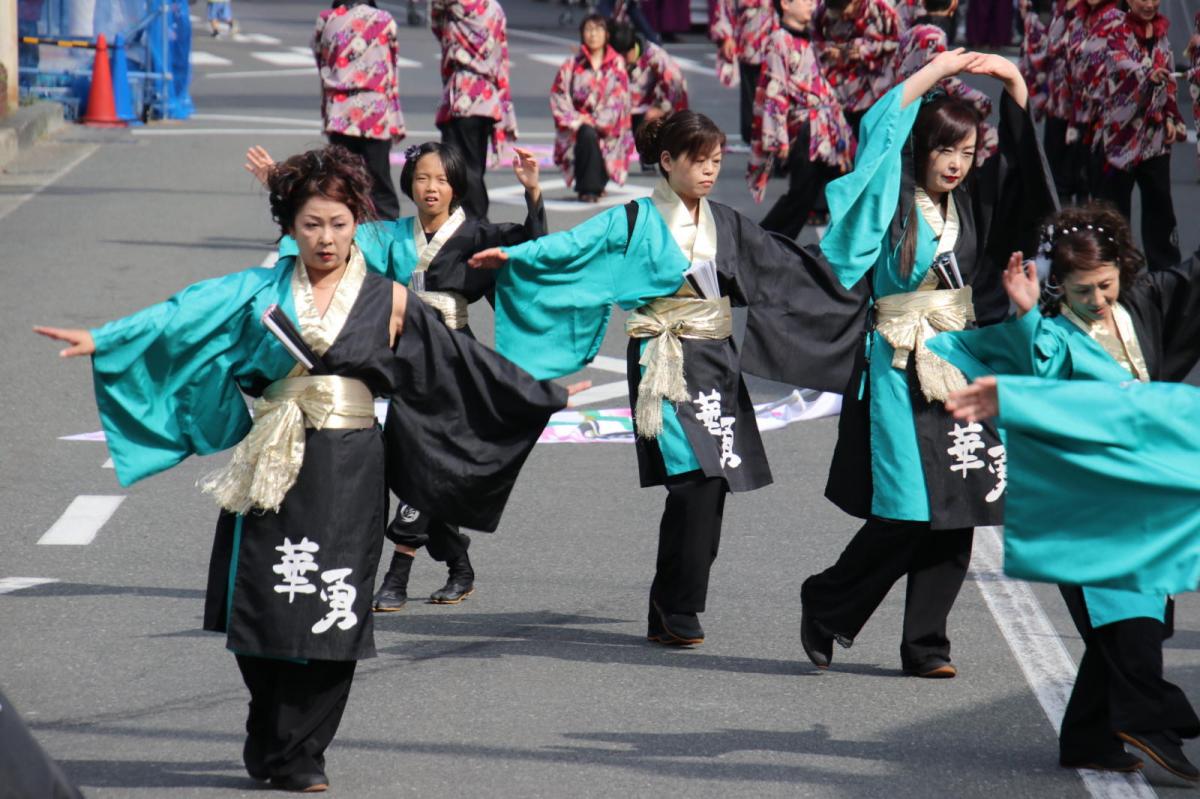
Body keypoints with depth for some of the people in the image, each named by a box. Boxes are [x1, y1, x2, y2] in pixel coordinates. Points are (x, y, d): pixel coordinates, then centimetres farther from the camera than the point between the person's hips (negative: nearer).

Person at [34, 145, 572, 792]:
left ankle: (299, 755, 8)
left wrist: (542, 397, 10)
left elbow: (456, 361, 9)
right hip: (275, 470, 1)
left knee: (330, 612, -3)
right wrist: (100, 341, -13)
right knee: (265, 610, 1)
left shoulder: (386, 300, 4)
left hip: (349, 472, -1)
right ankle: (271, 744, 20)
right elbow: (182, 317, -3)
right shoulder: (261, 292, 5)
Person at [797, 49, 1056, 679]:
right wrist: (932, 74, -13)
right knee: (907, 515, -10)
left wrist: (1011, 81, 3)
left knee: (956, 516, 2)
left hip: (962, 366, 6)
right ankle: (826, 608, 11)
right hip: (901, 372, -5)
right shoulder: (891, 202, -4)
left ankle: (924, 644, 9)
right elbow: (877, 130, -17)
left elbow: (1020, 156, 15)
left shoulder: (971, 203, 10)